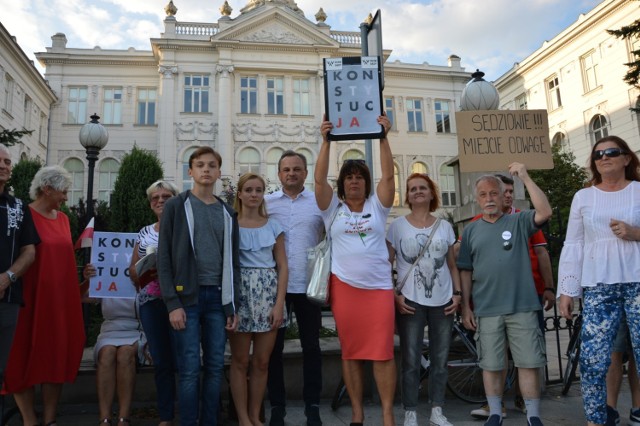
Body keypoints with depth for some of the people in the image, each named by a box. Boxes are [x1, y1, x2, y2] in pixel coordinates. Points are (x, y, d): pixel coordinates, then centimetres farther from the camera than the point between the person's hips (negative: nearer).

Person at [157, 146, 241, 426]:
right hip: (187, 297, -3)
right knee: (189, 369, -3)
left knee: (215, 366, 7)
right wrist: (172, 302, -11)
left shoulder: (227, 213, 14)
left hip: (217, 298, 4)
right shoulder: (176, 206, 2)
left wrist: (233, 305, 6)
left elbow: (232, 261, 13)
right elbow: (164, 258, -3)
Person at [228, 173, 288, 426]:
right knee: (240, 360, 5)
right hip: (240, 294, -2)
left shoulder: (273, 226, 8)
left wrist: (279, 304, -4)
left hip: (268, 294, 3)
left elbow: (282, 266, 5)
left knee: (262, 361, 8)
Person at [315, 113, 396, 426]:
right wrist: (326, 141, -12)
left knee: (383, 353, -1)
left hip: (379, 285, 0)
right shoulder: (333, 208, 7)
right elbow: (319, 179, -6)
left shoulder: (377, 205, 8)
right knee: (351, 352, 7)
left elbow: (388, 175, -4)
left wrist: (383, 138, -10)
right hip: (344, 286, 0)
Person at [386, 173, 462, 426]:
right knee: (411, 362, 1)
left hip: (442, 302, 3)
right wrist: (394, 296, -10)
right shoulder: (397, 226, 0)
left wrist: (458, 294, 2)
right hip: (410, 303, -3)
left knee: (440, 360, 9)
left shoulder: (445, 226, 9)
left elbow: (452, 265, 12)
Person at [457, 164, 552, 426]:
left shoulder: (519, 222, 6)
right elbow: (465, 272, 9)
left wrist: (525, 178, -14)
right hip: (486, 310, 1)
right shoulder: (471, 230, 9)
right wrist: (466, 307, 4)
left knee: (528, 364, 3)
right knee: (491, 366, 8)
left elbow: (545, 212, -15)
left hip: (522, 307, -1)